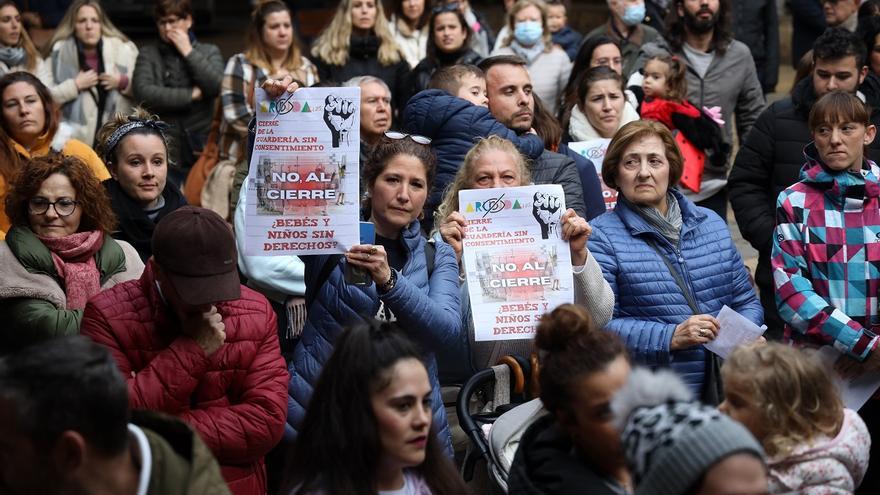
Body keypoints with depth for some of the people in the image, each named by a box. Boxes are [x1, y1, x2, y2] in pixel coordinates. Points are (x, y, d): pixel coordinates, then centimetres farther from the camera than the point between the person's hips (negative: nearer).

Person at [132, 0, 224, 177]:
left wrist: (188, 52, -3)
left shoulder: (210, 52, 12)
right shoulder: (148, 54, 8)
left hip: (201, 149, 1)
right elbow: (143, 92, -9)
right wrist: (192, 94, -7)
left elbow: (216, 86, -6)